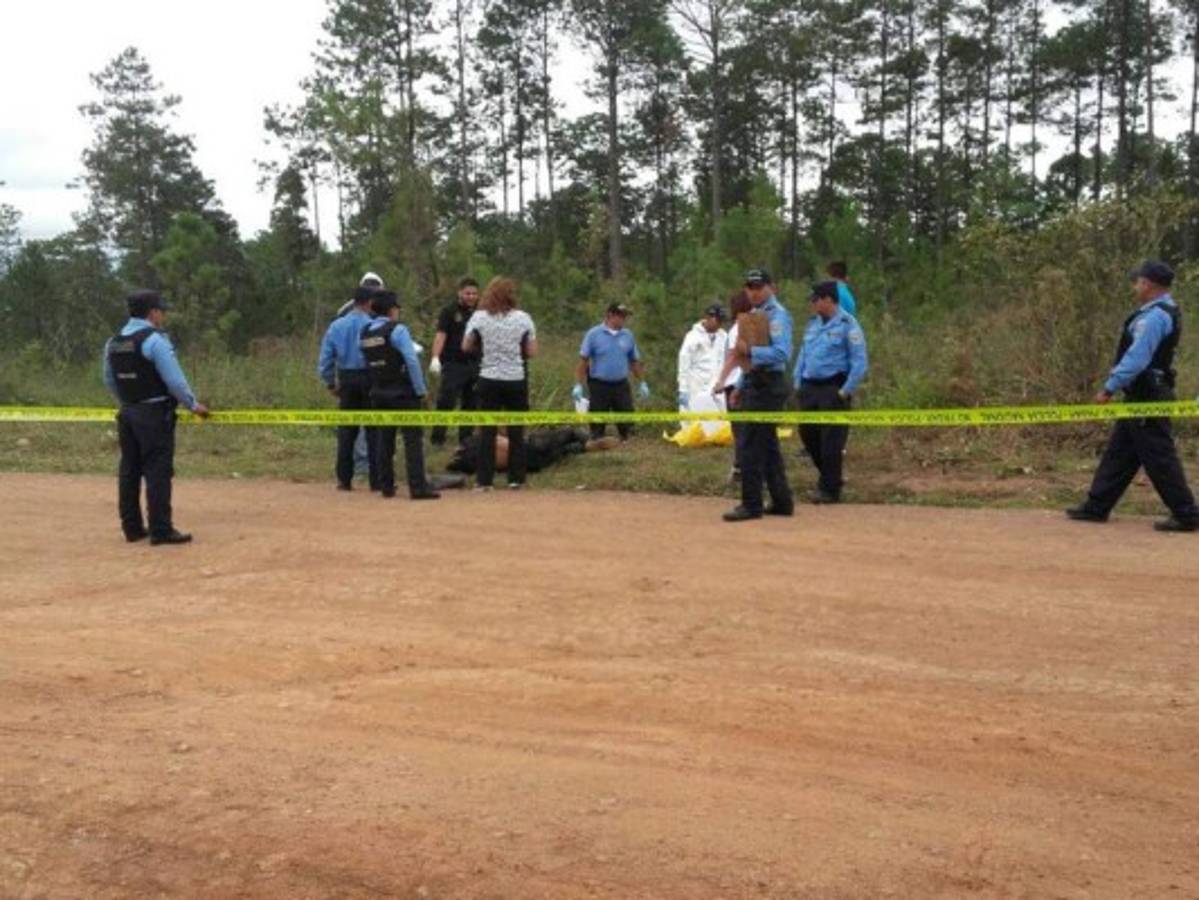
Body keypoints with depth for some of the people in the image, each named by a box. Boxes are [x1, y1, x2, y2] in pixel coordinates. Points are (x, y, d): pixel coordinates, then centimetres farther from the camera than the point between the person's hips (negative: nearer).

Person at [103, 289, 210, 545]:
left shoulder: (113, 342, 9)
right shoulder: (155, 340, -14)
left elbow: (110, 381, 16)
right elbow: (174, 380, -15)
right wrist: (194, 404, -3)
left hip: (126, 414, 7)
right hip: (154, 414, -7)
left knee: (129, 470, 11)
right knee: (158, 471, -4)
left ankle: (132, 527, 16)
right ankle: (160, 530, -4)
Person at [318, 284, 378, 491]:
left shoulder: (336, 326, 5)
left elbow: (325, 359, 6)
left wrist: (331, 384, 13)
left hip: (346, 380, 4)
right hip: (369, 379, -4)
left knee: (346, 430, 11)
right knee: (374, 430, 3)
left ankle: (344, 479, 14)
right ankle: (376, 479, 3)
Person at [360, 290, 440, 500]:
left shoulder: (364, 333, 8)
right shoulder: (397, 330, -12)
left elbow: (365, 362, 9)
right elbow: (412, 360, -16)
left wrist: (375, 386, 14)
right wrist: (421, 390, -11)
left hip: (378, 394, 6)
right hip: (402, 393, -6)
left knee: (383, 440, 11)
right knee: (413, 440, -5)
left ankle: (386, 486, 15)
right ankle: (418, 487, -10)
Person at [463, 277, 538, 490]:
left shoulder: (479, 317, -3)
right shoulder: (523, 318, -4)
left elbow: (466, 347, 0)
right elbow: (532, 352, -2)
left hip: (489, 380, 0)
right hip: (516, 379, 0)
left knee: (487, 431, 5)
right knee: (516, 431, 10)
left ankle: (484, 480, 4)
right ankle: (516, 478, 12)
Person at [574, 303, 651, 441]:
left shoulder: (628, 335, 7)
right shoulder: (594, 334, -4)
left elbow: (635, 362, 14)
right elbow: (583, 361, -5)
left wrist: (643, 383, 12)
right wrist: (578, 385, -11)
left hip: (622, 385, 3)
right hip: (599, 386, -3)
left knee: (627, 423, 3)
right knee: (597, 425, 3)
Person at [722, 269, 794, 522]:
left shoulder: (777, 315, -12)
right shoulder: (754, 314, 17)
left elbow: (782, 353, -24)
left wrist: (749, 351, -27)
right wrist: (740, 386, 22)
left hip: (767, 386, -10)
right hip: (754, 384, 10)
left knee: (751, 446, -8)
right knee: (768, 445, 13)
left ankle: (751, 505, -2)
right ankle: (782, 501, 20)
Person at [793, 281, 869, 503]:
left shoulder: (847, 325, -9)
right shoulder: (813, 323, 13)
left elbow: (860, 362, -11)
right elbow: (803, 353, 21)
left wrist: (846, 391, -14)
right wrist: (798, 382, 13)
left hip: (833, 389, -7)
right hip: (809, 388, 7)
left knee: (831, 441, -3)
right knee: (808, 433, 11)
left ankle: (830, 489, 7)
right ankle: (829, 478, 29)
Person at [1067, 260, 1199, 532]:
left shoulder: (1154, 316, -19)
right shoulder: (1165, 311, 14)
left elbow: (1136, 358, -25)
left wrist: (1109, 388, -22)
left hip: (1147, 401, -11)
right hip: (1143, 398, 11)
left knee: (1160, 458, -4)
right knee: (1119, 452, 14)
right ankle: (1096, 506, 20)